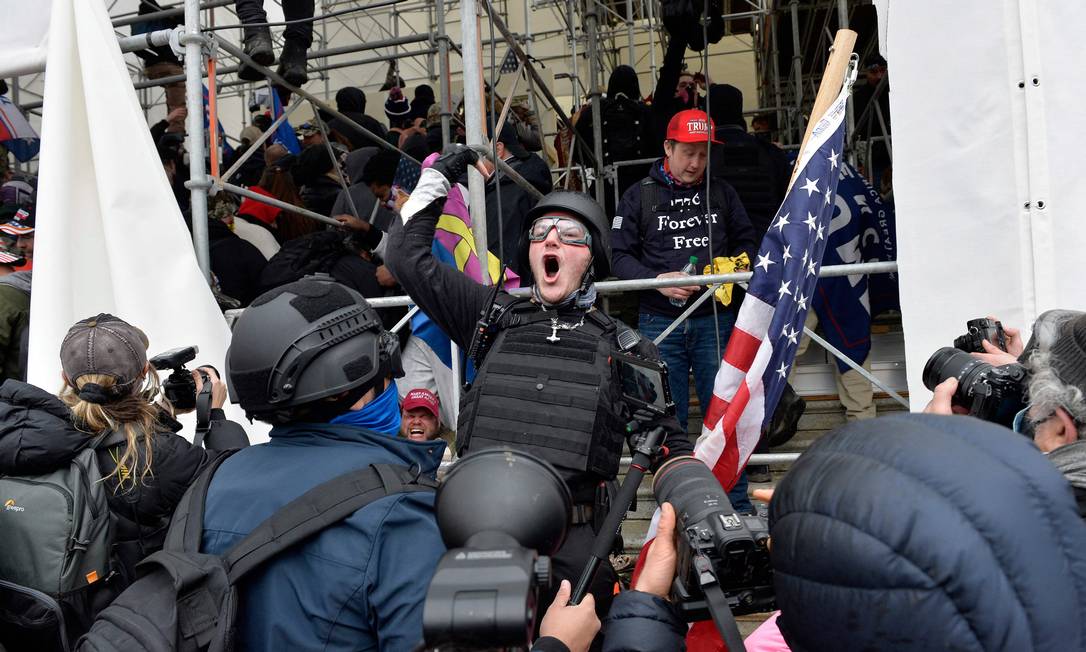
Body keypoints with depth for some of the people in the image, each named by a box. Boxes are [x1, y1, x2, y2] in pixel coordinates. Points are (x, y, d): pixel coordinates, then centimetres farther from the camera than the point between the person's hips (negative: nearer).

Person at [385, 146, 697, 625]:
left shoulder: (625, 348, 12)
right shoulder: (496, 318, 14)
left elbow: (672, 446, 18)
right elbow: (408, 256, 14)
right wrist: (438, 177, 16)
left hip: (572, 543, -1)